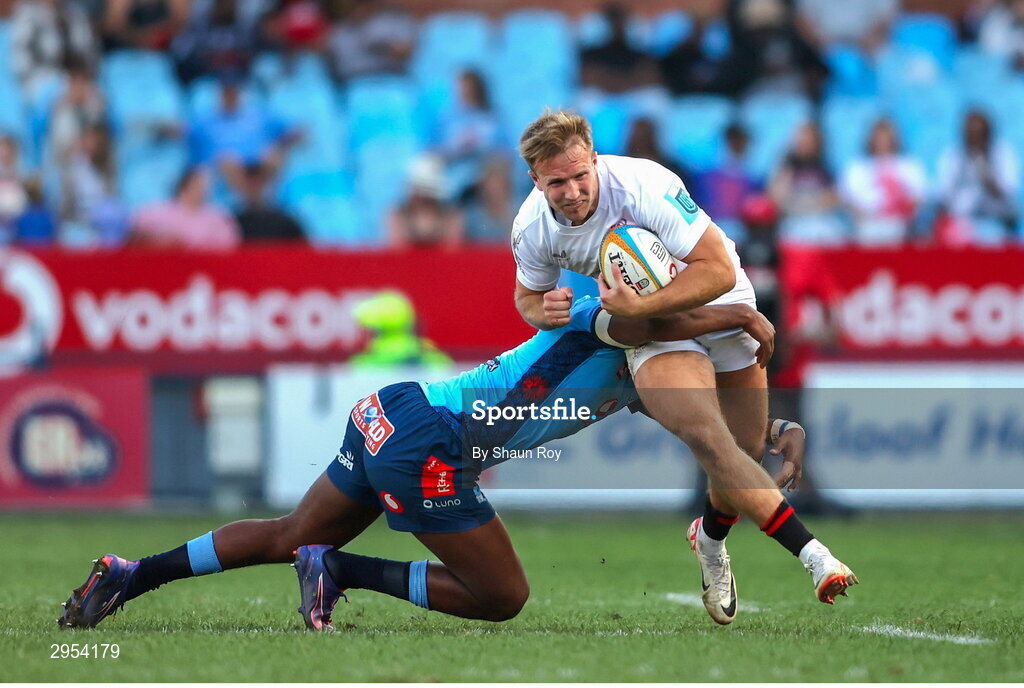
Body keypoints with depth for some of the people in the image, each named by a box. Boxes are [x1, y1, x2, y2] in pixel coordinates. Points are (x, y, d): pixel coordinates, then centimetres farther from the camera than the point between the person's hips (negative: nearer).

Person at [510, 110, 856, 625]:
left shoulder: (643, 186, -31)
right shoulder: (531, 229, -15)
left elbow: (719, 270, -30)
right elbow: (527, 294, 7)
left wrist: (638, 307, -38)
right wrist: (544, 310, -18)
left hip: (719, 306, -1)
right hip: (651, 330, 1)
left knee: (747, 450, 5)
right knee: (706, 436, -27)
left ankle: (710, 539, 40)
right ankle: (812, 555, -30)